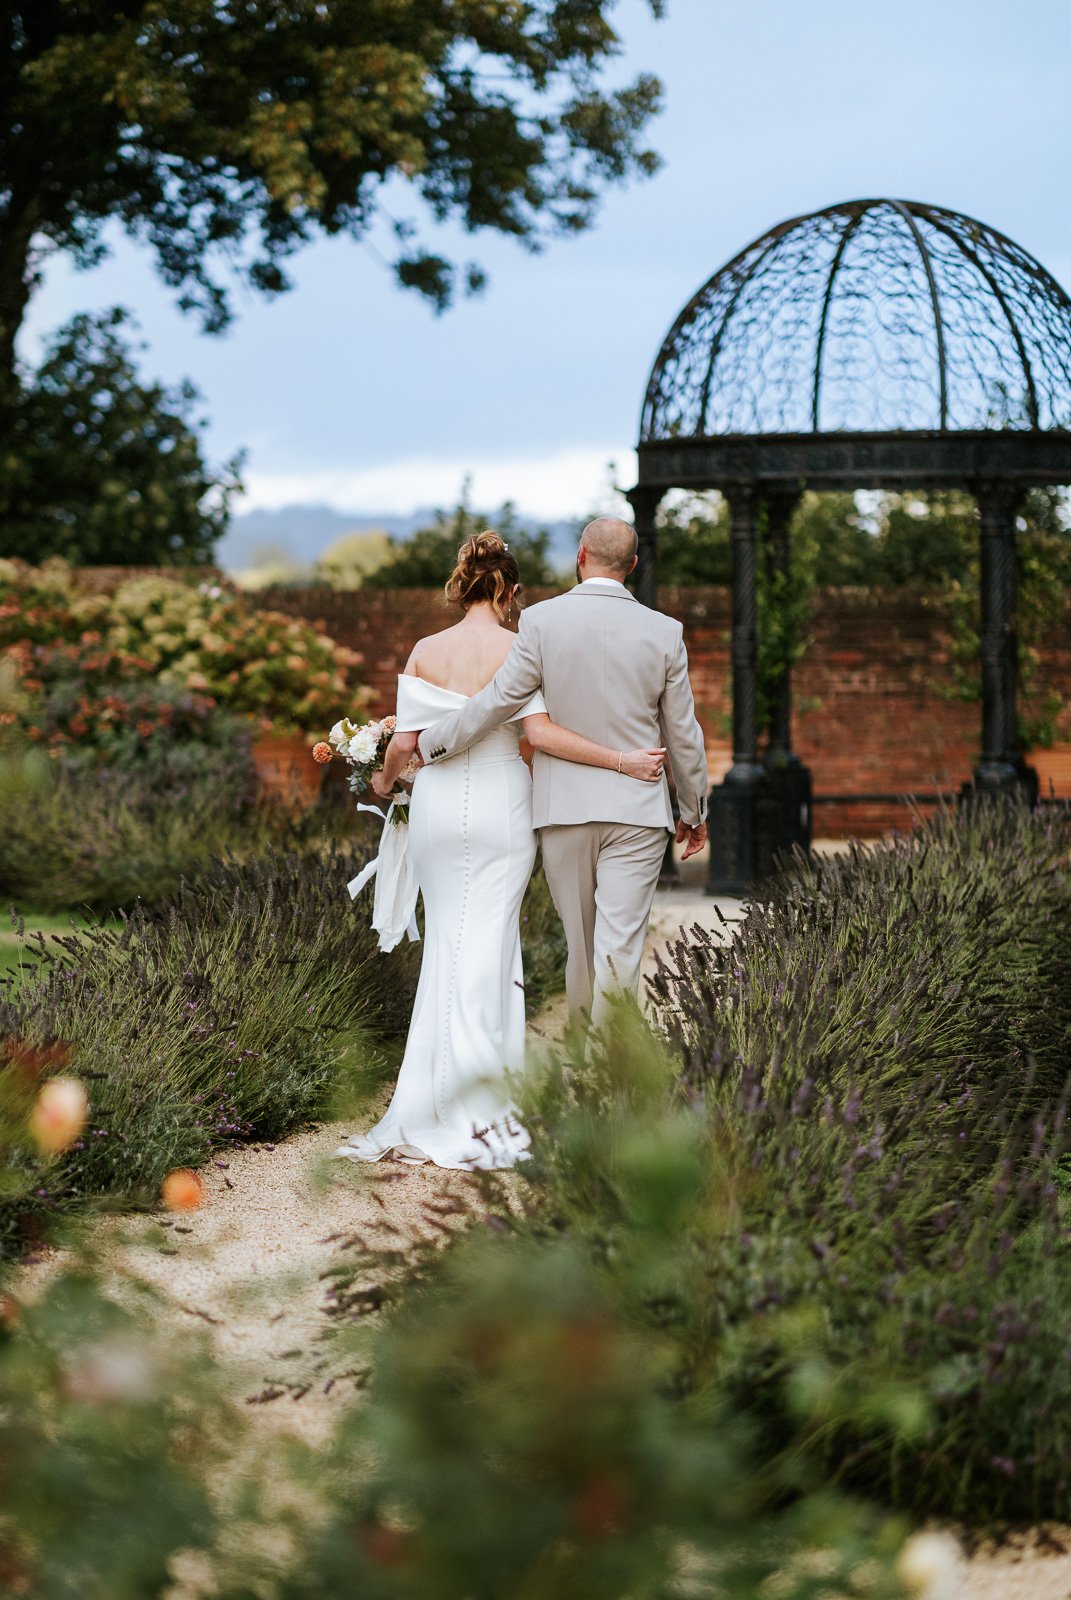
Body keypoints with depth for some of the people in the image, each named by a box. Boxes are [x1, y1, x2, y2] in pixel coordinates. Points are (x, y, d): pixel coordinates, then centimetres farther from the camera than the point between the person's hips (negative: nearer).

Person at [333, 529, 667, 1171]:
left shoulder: (426, 651, 0)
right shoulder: (517, 648, -8)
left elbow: (405, 740, -1)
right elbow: (540, 732, -18)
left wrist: (385, 779, 19)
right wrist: (621, 760, -15)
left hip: (439, 804, 3)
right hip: (502, 805, -3)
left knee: (448, 941, 12)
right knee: (489, 943, 1)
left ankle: (439, 1100, 12)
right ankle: (476, 1108, 1)